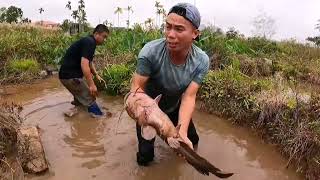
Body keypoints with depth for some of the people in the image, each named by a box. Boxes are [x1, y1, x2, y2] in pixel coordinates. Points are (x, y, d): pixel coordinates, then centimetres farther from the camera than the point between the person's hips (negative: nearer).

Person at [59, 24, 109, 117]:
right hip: (70, 76, -11)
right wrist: (92, 85, -29)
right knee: (90, 98, -8)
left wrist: (96, 75, 23)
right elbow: (84, 65, -29)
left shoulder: (89, 41, 14)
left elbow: (89, 62, 30)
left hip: (68, 74, 11)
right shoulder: (89, 42, -18)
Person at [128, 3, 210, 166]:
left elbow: (189, 97, -29)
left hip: (175, 108, 3)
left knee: (191, 142, 18)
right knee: (145, 158, 3)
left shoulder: (201, 61, -25)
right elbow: (136, 87, -30)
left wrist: (182, 131, -45)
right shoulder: (150, 51, -34)